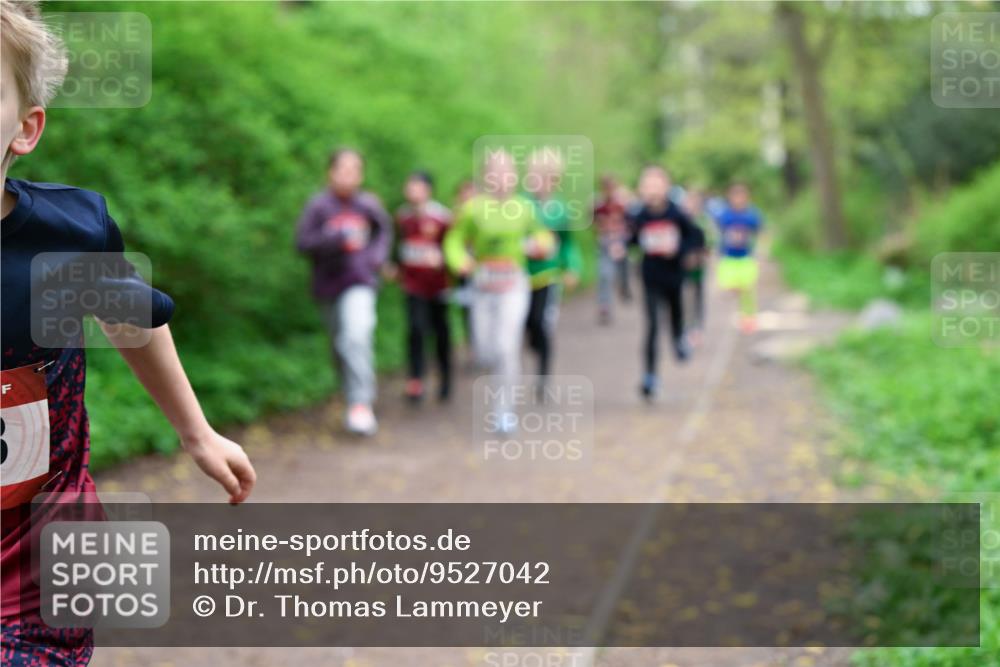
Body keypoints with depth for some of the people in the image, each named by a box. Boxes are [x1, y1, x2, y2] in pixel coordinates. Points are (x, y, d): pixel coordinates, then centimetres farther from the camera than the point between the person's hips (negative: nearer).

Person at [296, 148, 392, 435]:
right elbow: (303, 242, -10)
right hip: (329, 284, 1)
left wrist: (377, 256, 1)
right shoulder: (318, 205, -6)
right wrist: (338, 239, -22)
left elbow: (384, 231, 18)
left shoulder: (369, 204, 0)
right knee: (341, 344, 12)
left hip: (360, 282, -1)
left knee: (357, 337, -21)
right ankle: (352, 397, 32)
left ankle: (361, 405, -24)